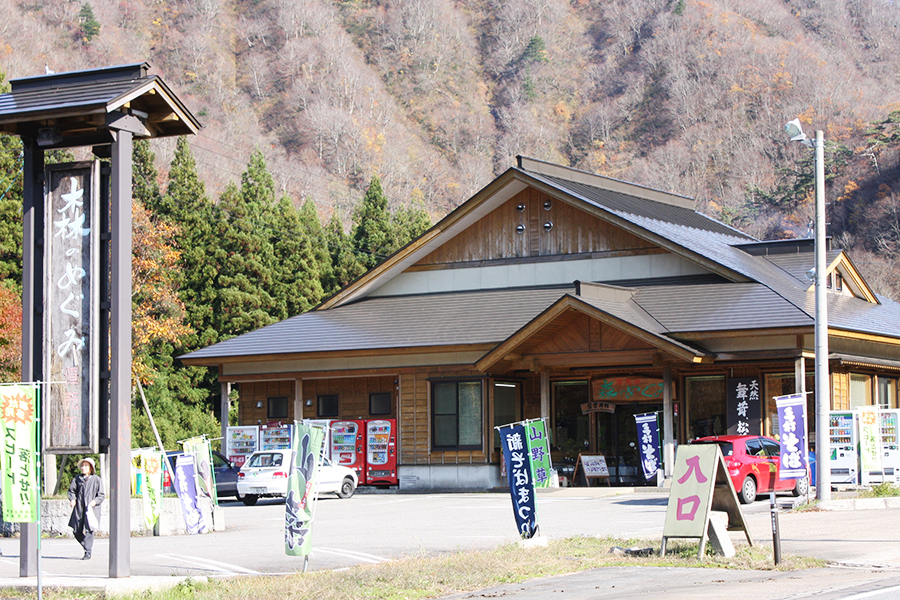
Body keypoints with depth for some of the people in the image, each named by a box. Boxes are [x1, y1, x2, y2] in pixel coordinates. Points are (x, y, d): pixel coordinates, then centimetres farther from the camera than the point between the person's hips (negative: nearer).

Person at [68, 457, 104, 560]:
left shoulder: (96, 479, 2)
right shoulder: (77, 479, 11)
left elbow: (101, 495, 3)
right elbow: (72, 490, 17)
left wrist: (95, 501, -15)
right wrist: (72, 499, -3)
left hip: (91, 508, -4)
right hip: (79, 508, 4)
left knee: (88, 531, -10)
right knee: (77, 532, 3)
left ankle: (88, 553, -4)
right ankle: (87, 546, 25)